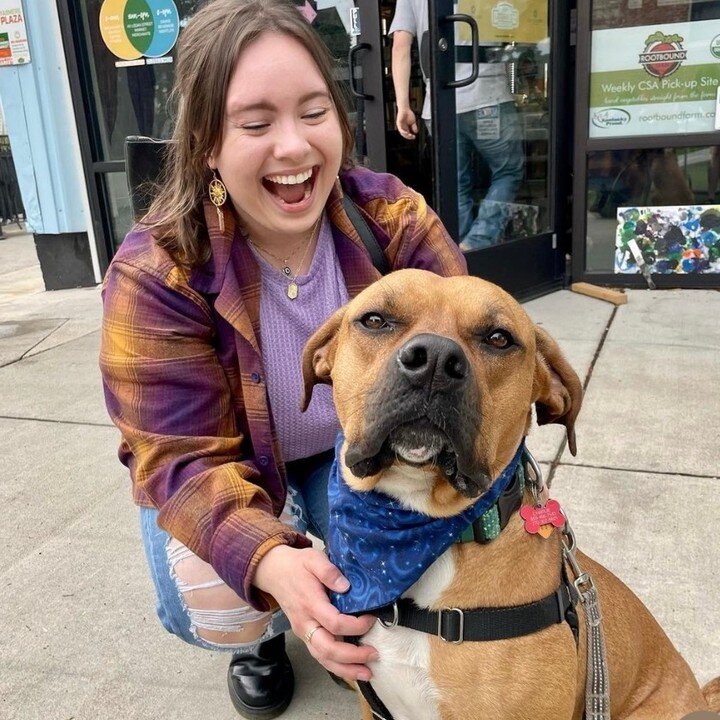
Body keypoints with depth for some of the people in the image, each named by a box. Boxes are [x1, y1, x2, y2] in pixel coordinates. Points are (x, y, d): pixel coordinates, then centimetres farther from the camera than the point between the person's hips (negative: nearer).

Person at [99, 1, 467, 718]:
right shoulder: (154, 276, -27)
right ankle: (261, 637, 16)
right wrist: (271, 561, -47)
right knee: (212, 610, -25)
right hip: (237, 470, -1)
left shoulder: (395, 220, -20)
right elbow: (185, 460, -27)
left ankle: (356, 614, 18)